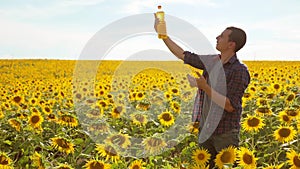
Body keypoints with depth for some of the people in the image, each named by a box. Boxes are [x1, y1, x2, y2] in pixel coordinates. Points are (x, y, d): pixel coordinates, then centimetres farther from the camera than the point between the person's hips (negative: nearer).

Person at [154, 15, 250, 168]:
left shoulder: (240, 71, -16)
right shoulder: (211, 61, 3)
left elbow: (230, 106, -21)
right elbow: (183, 55, 12)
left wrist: (205, 87, -24)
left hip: (225, 133, -6)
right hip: (205, 130, 7)